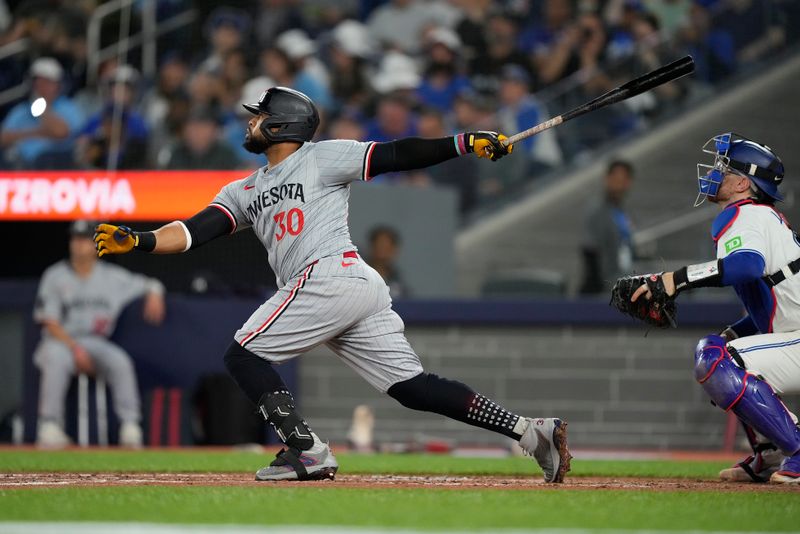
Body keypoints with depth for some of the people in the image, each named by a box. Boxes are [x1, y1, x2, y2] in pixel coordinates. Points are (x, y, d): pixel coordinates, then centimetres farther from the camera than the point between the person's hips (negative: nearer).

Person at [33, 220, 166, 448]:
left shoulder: (111, 276, 7)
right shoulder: (55, 276, 0)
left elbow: (150, 285, 16)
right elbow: (50, 323, -5)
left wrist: (154, 295, -10)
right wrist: (75, 348, -18)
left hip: (97, 343, 2)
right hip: (61, 342, -2)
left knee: (120, 361, -29)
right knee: (55, 359, -37)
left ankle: (130, 426, -27)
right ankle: (49, 426, -37)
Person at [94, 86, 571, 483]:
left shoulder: (322, 158, 5)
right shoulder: (244, 192, 27)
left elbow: (397, 156, -1)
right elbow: (197, 231, 14)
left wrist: (467, 143, -12)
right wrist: (137, 241, -2)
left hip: (330, 274, -8)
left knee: (243, 355, -7)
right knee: (413, 388, 0)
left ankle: (308, 451, -14)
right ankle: (530, 431, -3)